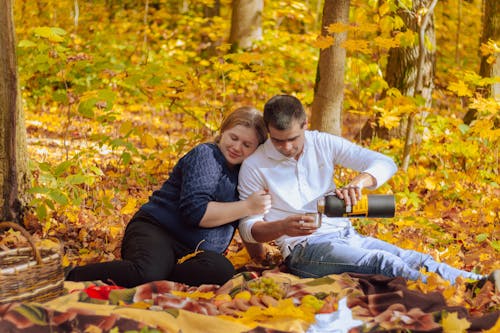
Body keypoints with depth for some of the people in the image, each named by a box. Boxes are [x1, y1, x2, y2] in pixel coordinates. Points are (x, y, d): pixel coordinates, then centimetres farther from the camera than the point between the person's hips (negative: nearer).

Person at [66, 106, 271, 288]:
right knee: (145, 273, -40)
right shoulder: (204, 155, -1)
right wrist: (247, 207, -11)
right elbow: (196, 211, -14)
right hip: (157, 231, -5)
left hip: (190, 253, 6)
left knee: (222, 271, -32)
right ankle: (71, 278, -22)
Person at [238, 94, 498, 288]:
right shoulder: (254, 167, -2)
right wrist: (283, 227, -22)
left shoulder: (323, 144, 6)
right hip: (304, 248, -5)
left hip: (346, 235, 5)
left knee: (416, 261, -21)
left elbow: (386, 164, 1)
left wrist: (358, 181, -21)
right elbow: (247, 228, -1)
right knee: (383, 262, -32)